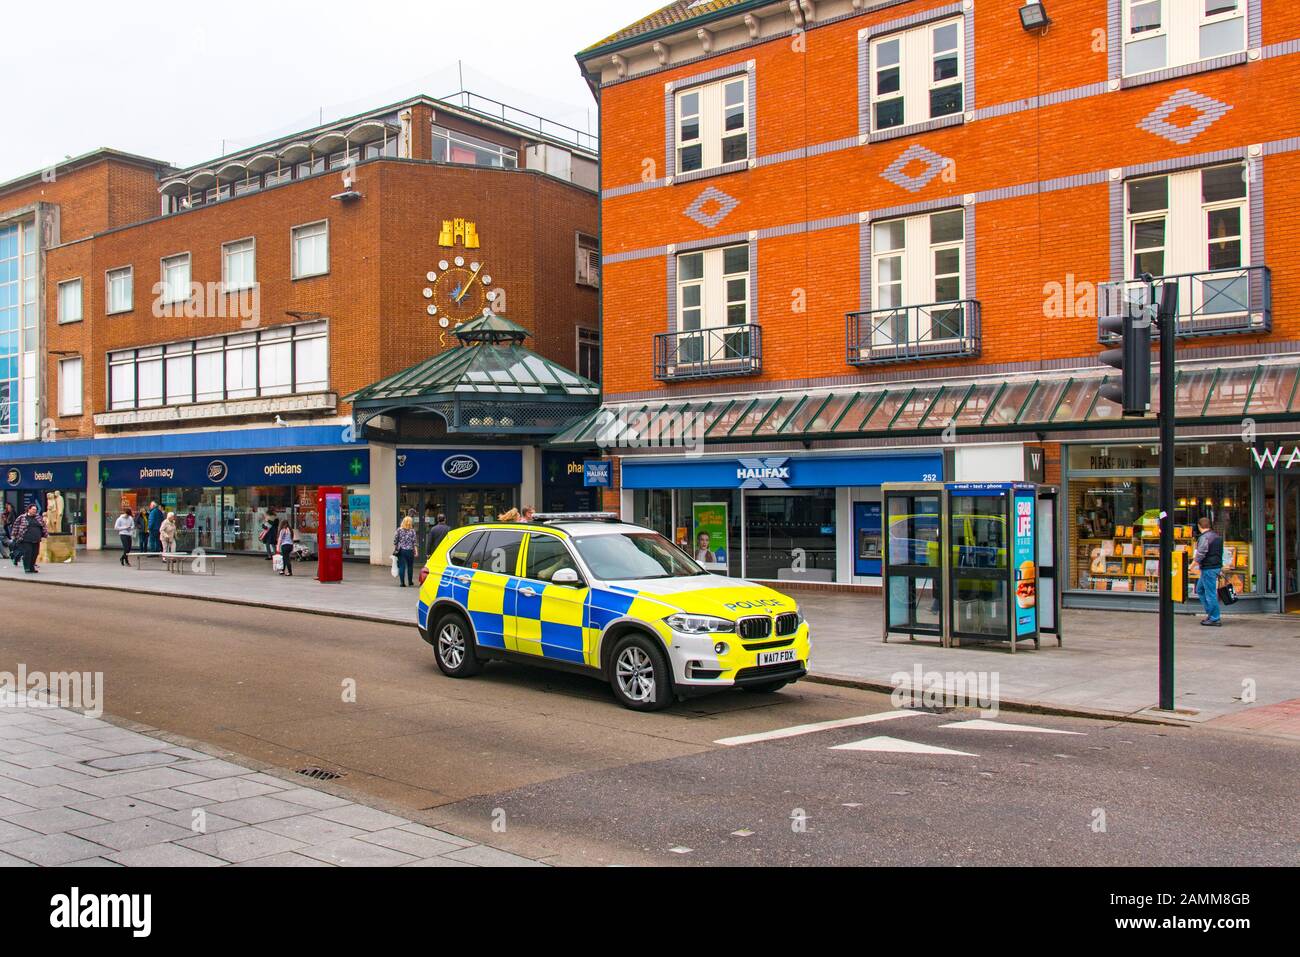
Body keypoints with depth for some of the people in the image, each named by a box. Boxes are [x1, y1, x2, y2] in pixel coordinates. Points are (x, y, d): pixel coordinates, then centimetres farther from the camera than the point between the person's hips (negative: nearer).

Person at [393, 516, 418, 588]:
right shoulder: (412, 531, -5)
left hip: (401, 551, 0)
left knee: (402, 566, 1)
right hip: (409, 551, 0)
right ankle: (410, 582, 23)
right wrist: (416, 551, -1)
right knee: (410, 566, 13)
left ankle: (402, 582, -4)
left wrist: (394, 549, 12)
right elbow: (414, 542, -6)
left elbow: (395, 541, 2)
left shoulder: (399, 530, -1)